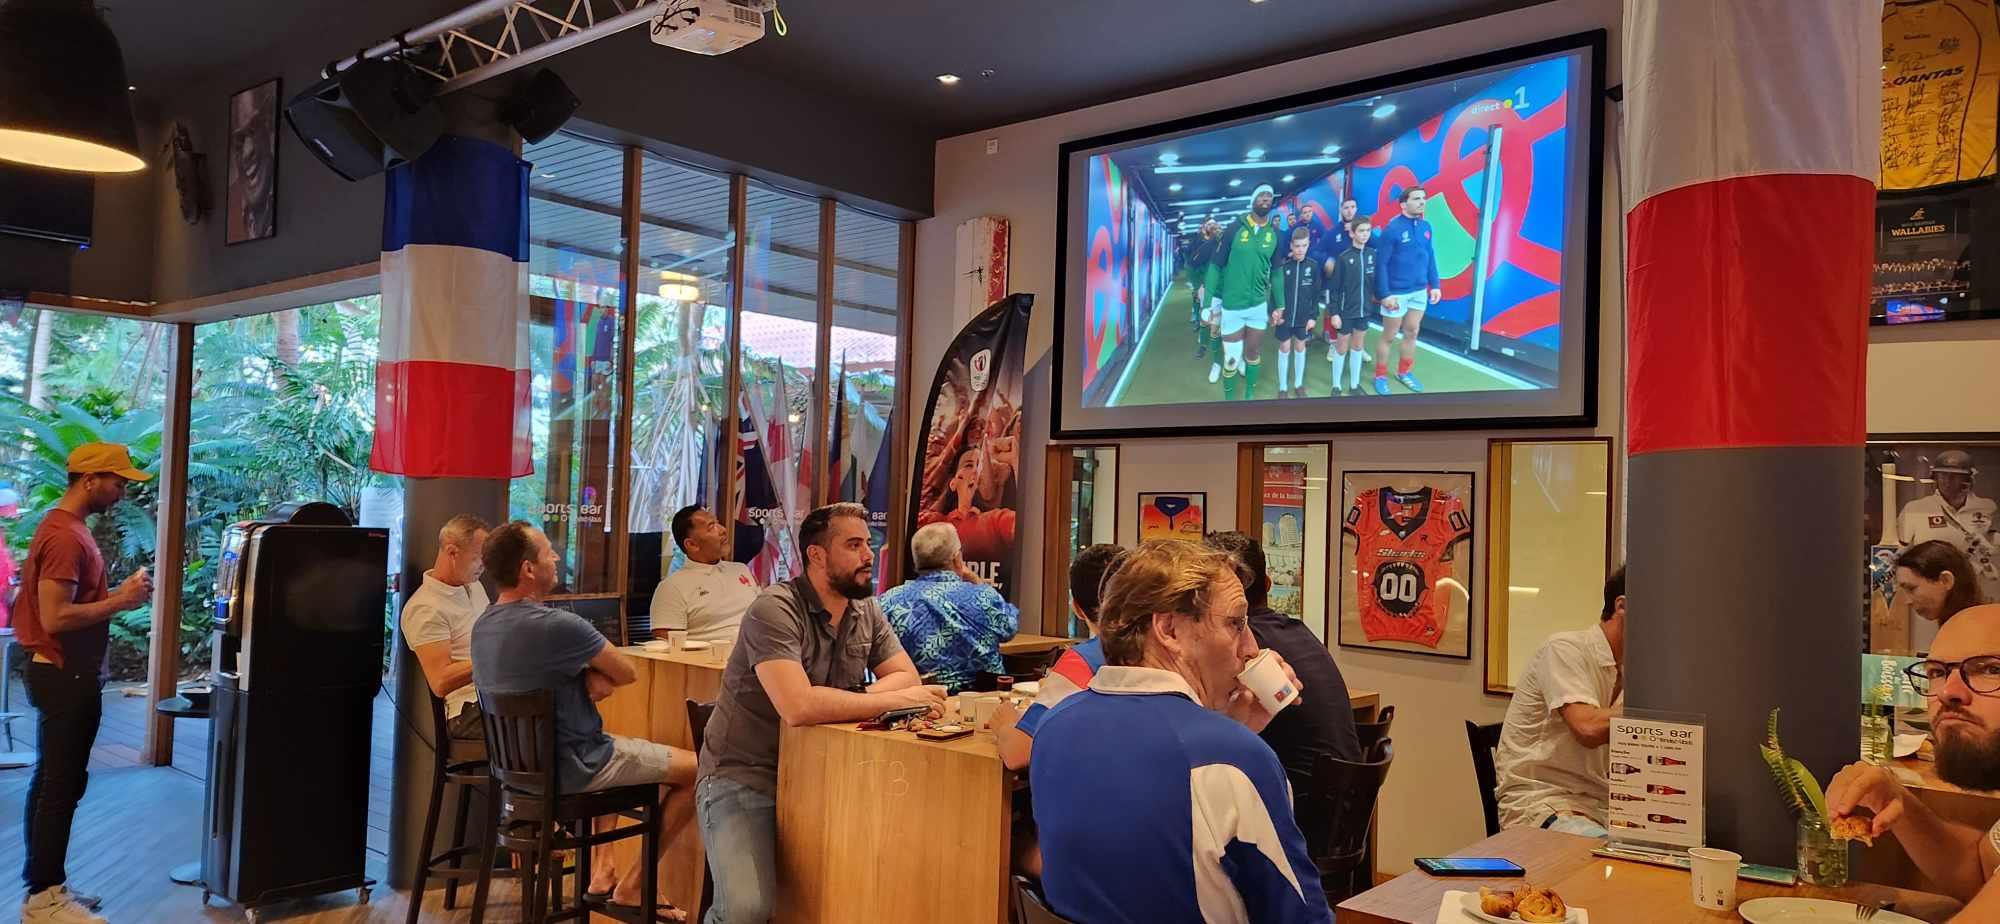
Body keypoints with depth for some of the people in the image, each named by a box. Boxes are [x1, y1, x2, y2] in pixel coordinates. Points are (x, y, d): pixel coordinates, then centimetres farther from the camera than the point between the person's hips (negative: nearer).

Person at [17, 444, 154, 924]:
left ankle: (43, 885, 22)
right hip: (65, 676, -10)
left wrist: (115, 595, 6)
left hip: (65, 673, 10)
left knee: (50, 782, 14)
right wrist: (119, 602, -17)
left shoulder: (68, 528, 13)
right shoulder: (65, 536, -20)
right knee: (62, 784, -4)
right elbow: (56, 618, -25)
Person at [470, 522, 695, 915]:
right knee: (698, 769, 2)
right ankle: (633, 885, 10)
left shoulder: (482, 627, -1)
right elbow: (628, 673, -15)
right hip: (571, 766, -9)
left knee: (613, 745, 36)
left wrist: (589, 676, -8)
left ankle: (602, 867, 31)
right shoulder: (559, 625, -29)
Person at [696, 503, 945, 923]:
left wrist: (845, 702, -19)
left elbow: (907, 676, -1)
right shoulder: (775, 610, -20)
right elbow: (798, 707, -32)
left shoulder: (867, 610, 2)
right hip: (744, 776, -6)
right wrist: (896, 699, -26)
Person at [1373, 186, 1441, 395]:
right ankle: (1381, 376, 21)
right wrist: (1384, 294, -18)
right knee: (1389, 336, 7)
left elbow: (1430, 257, 9)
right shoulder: (1392, 228, -17)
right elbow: (1381, 263, -16)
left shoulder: (1425, 226, 1)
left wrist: (1434, 285, 5)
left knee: (1412, 333, 16)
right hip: (1397, 292, -6)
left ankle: (1404, 372, 33)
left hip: (1420, 291, 6)